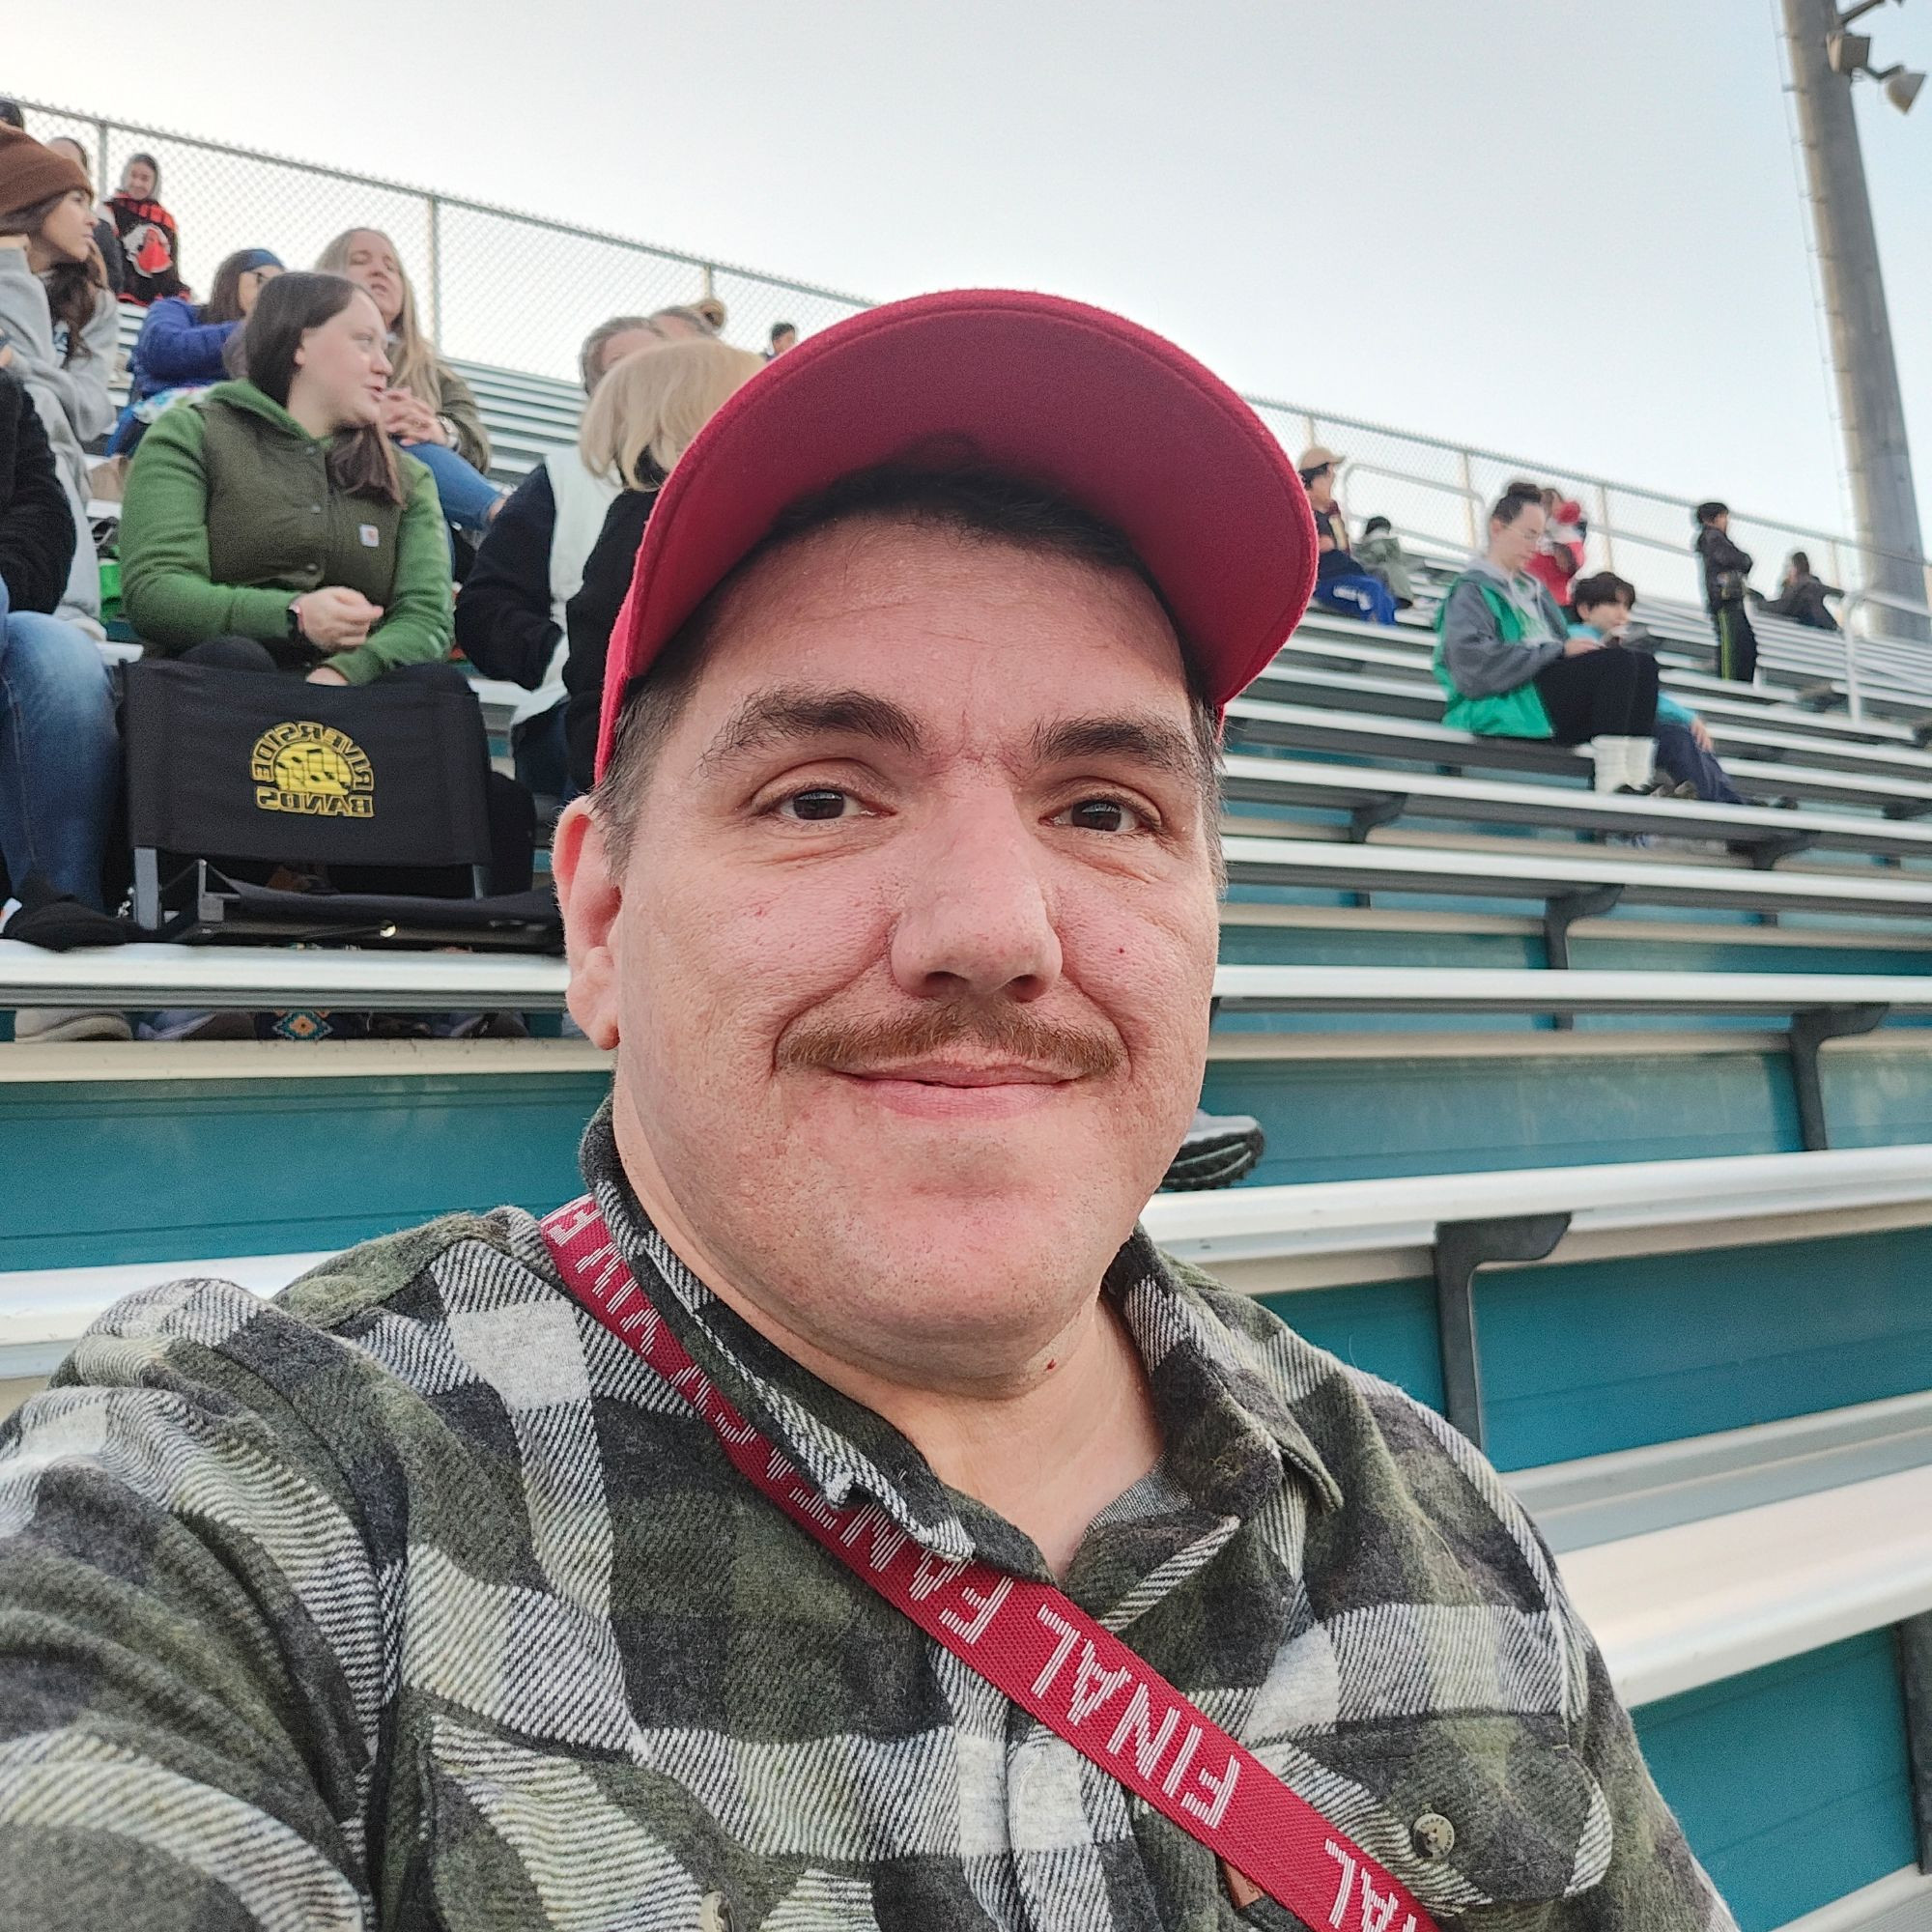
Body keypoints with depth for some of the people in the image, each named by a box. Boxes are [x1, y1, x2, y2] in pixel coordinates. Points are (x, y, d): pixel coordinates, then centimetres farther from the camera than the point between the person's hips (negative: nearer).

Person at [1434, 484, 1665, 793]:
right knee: (1619, 662, -22)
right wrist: (1559, 650, -17)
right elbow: (1476, 663, -19)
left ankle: (1640, 775, -20)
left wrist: (1590, 648, -3)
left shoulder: (1530, 587, 27)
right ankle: (1610, 779, -26)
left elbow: (1562, 641, 21)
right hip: (1500, 704, -9)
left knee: (1644, 662, -7)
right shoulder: (1472, 591, -2)